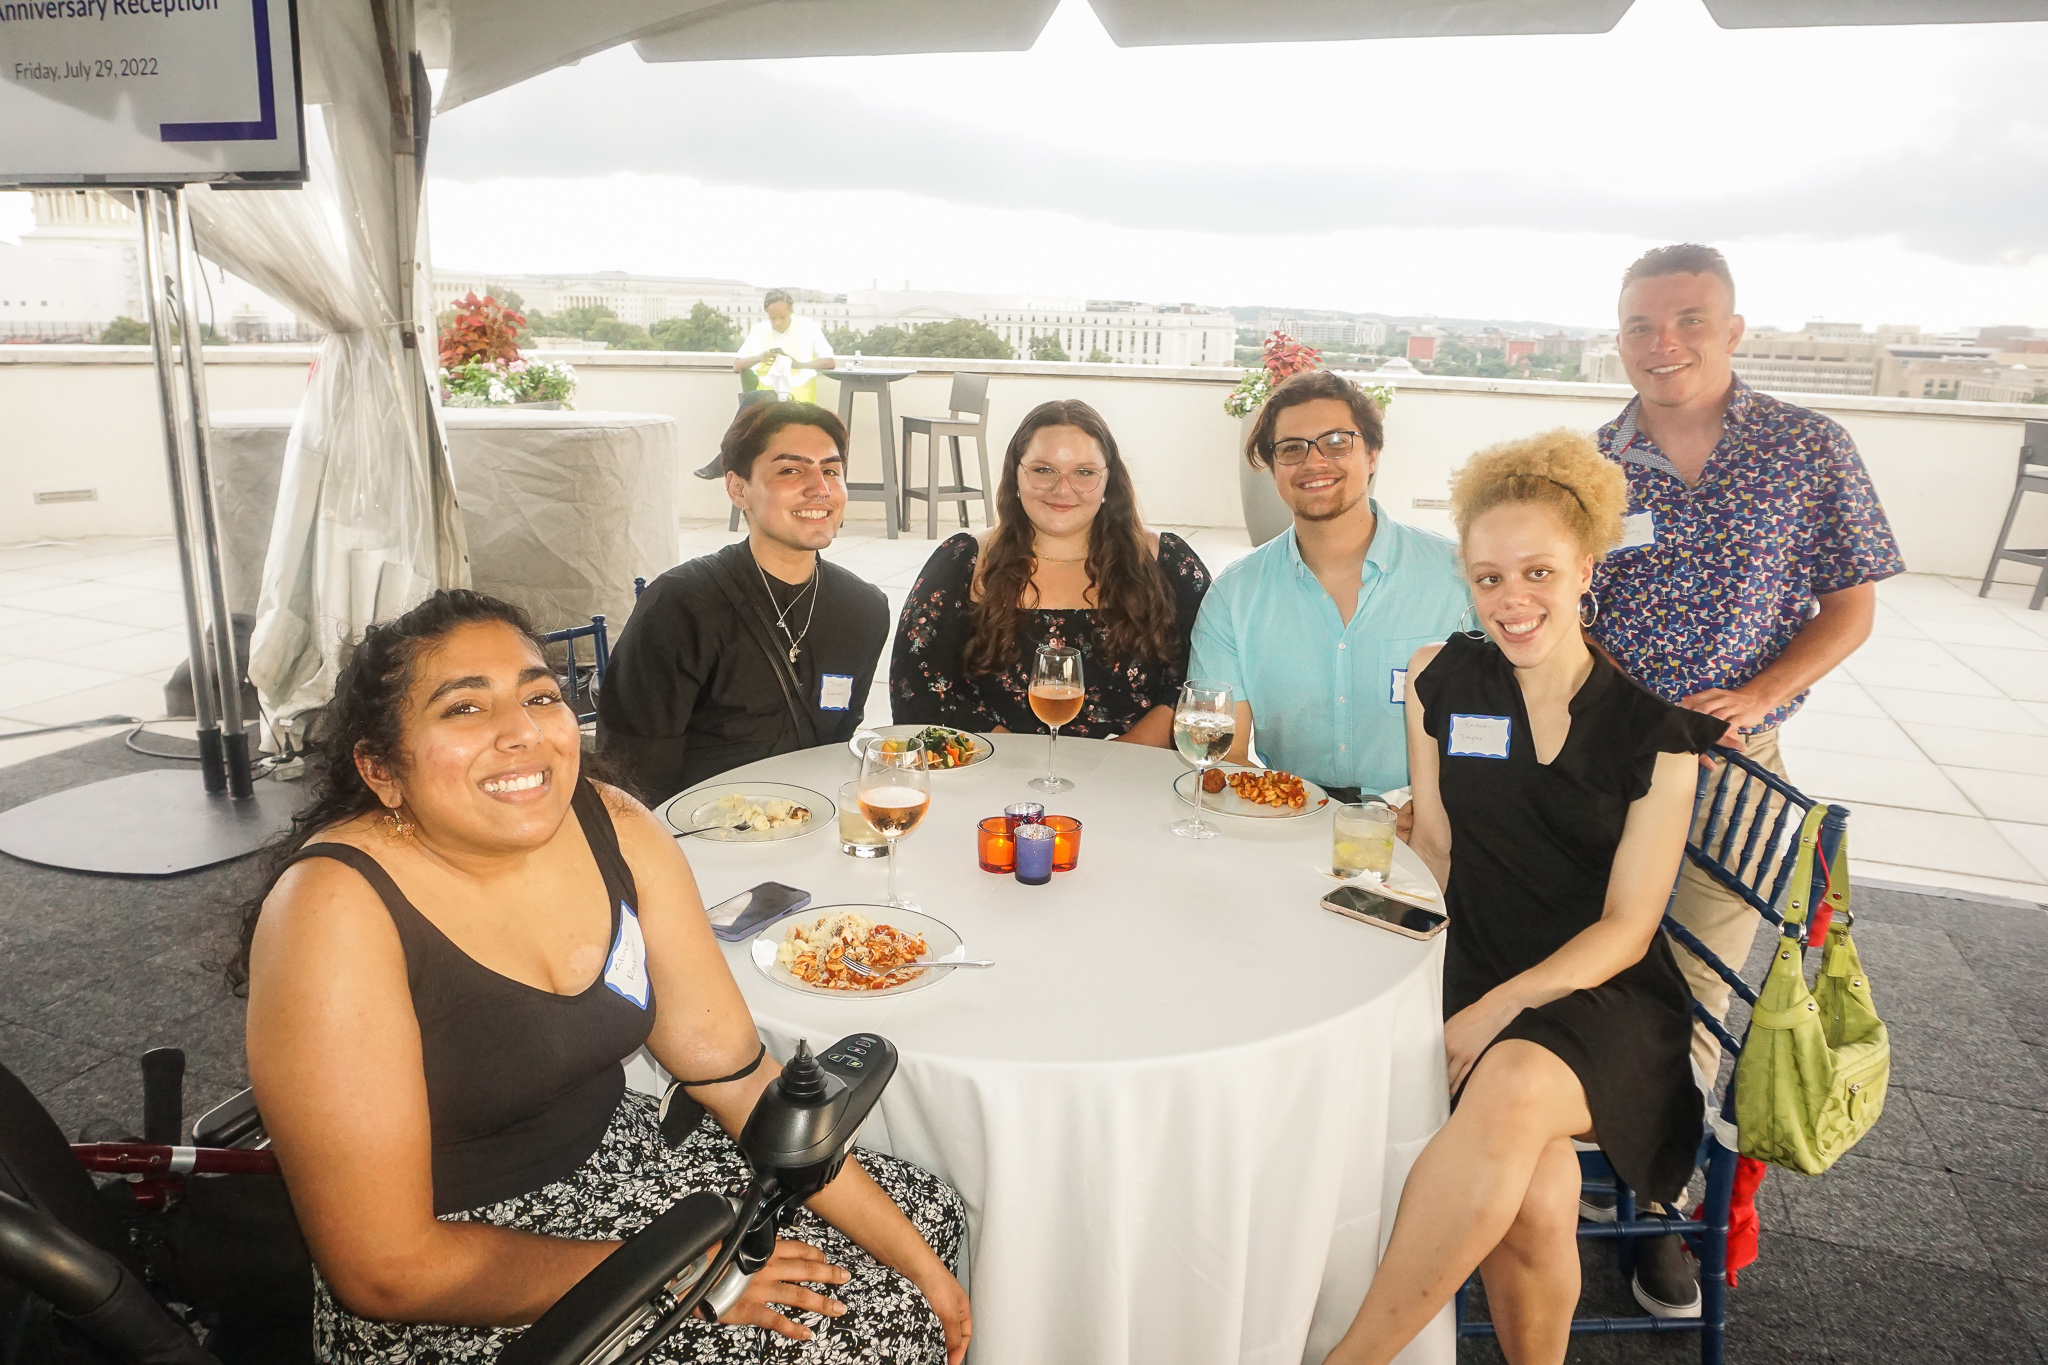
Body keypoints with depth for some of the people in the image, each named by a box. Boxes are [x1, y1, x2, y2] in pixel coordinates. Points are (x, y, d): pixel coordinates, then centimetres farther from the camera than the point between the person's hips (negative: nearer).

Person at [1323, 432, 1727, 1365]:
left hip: (1607, 993, -1)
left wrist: (1485, 1017, -16)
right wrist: (1451, 997, -5)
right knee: (1535, 1197, -29)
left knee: (1515, 1085, -35)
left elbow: (1625, 929, -4)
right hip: (1475, 976, 2)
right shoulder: (1442, 681, 4)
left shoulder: (1652, 727, -3)